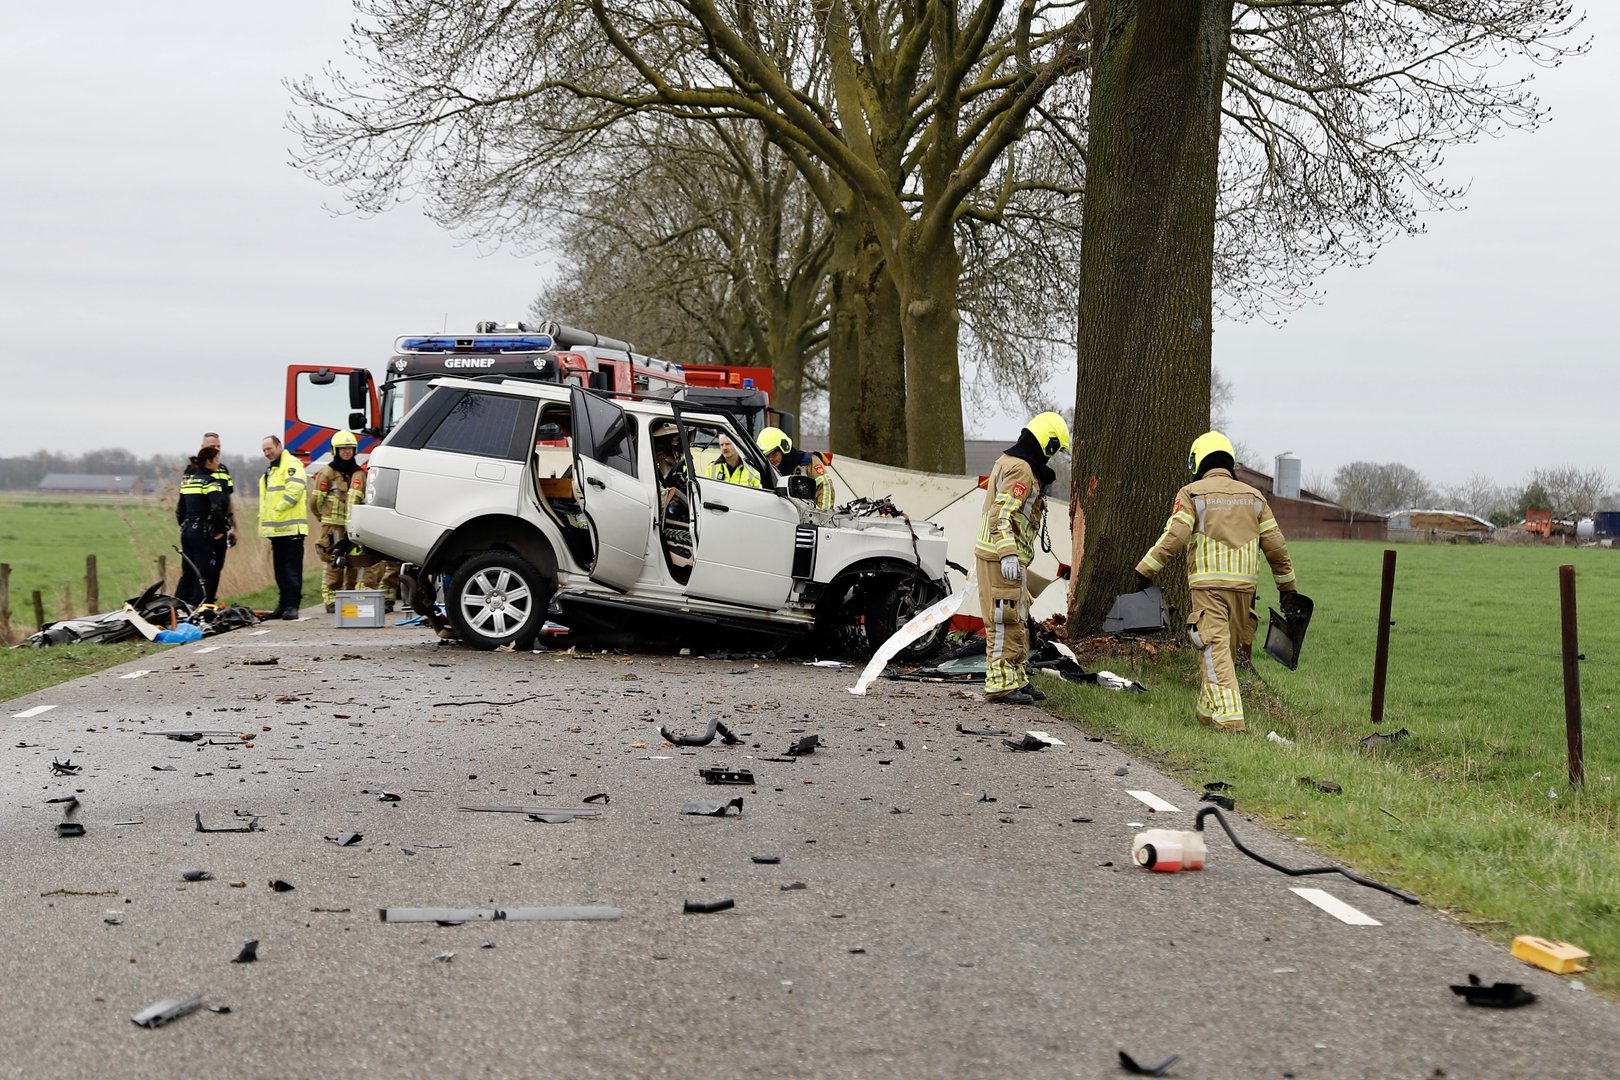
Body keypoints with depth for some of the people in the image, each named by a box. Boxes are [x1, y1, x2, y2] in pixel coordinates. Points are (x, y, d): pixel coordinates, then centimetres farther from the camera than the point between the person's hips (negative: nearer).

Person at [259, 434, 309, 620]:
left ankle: (292, 606, -10)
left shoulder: (291, 464, -6)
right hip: (277, 529, 10)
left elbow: (294, 489, -20)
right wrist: (265, 523, 18)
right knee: (280, 569, 11)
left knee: (292, 568, -9)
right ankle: (284, 604, 16)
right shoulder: (271, 470, 25)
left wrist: (278, 508, -16)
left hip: (291, 527, -10)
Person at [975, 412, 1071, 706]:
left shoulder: (1008, 461, 16)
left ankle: (1016, 680, 25)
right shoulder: (1021, 469, -17)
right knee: (1005, 621, -8)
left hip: (1008, 558, 11)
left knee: (1017, 622, 17)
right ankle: (1000, 684, -6)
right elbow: (1002, 514, -26)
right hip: (1002, 558, -11)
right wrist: (1008, 554, -32)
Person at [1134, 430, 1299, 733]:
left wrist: (1146, 570, -5)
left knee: (1215, 652, -8)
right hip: (1244, 584, 5)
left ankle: (1229, 718, -19)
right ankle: (1207, 712, 26)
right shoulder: (1253, 497, 15)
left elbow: (1174, 537, -11)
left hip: (1208, 585, -4)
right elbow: (1275, 546, 13)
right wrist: (1288, 587, 20)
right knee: (1229, 651, 16)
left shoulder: (1192, 493, 2)